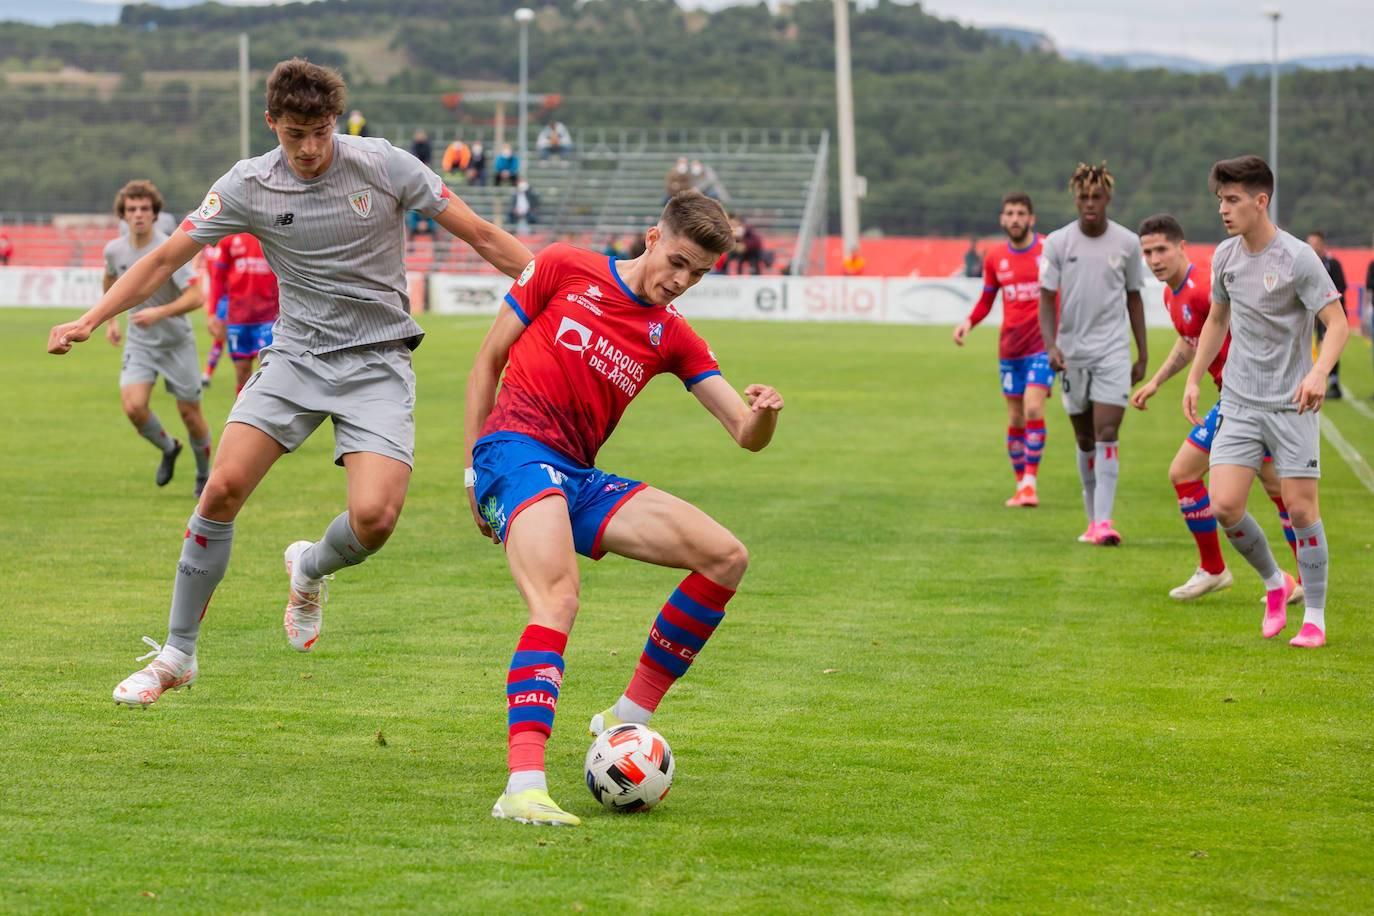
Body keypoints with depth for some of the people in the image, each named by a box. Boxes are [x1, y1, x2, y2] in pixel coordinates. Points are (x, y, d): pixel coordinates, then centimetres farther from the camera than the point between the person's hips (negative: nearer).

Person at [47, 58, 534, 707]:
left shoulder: (384, 166, -8)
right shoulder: (249, 186, -4)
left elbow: (481, 235, -3)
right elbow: (165, 258, 0)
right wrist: (89, 320, -10)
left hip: (378, 361, -2)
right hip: (297, 355, 2)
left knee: (375, 517, -22)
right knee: (224, 486, -16)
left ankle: (310, 568, 17)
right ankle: (177, 654, 0)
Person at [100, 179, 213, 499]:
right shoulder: (115, 250, -4)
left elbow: (197, 296, -27)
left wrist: (159, 313, -37)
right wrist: (110, 319, 17)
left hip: (177, 343, -3)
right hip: (139, 342, 3)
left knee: (190, 414, 2)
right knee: (133, 407, -17)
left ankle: (204, 474, 28)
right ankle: (168, 449, 14)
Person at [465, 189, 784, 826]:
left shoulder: (673, 337, 15)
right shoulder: (564, 270, 3)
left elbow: (747, 435, 8)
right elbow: (488, 359, 7)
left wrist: (763, 414, -17)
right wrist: (474, 467, 1)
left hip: (578, 480, 6)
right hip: (516, 452, -6)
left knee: (726, 557, -5)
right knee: (558, 599, -31)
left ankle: (629, 717, 5)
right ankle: (523, 785, -44)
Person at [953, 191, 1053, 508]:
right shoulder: (995, 259, 6)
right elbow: (986, 299, 18)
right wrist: (969, 321, -1)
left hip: (1043, 345, -4)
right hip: (1010, 348, 4)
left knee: (1033, 408, -18)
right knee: (1015, 419, 6)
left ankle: (1030, 481, -14)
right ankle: (1020, 485, 17)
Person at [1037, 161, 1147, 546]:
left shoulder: (1127, 243, 1)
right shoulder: (1058, 243, -1)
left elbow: (1134, 298, 10)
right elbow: (1046, 298, -1)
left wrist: (1143, 355, 9)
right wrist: (1051, 345, -16)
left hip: (1113, 351, -1)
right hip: (1072, 352, 1)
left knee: (1107, 434, -14)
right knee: (1085, 439, 10)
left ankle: (1104, 522, -20)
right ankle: (1093, 517, 23)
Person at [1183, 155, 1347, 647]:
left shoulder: (1298, 258, -13)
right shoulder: (1225, 257, 5)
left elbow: (1338, 322, -15)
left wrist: (1318, 373, -32)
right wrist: (1193, 378, 17)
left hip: (1291, 404, -4)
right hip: (1239, 403, 4)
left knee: (1300, 509, -4)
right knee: (1225, 505, -9)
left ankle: (1314, 618, 10)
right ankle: (1275, 584, 16)